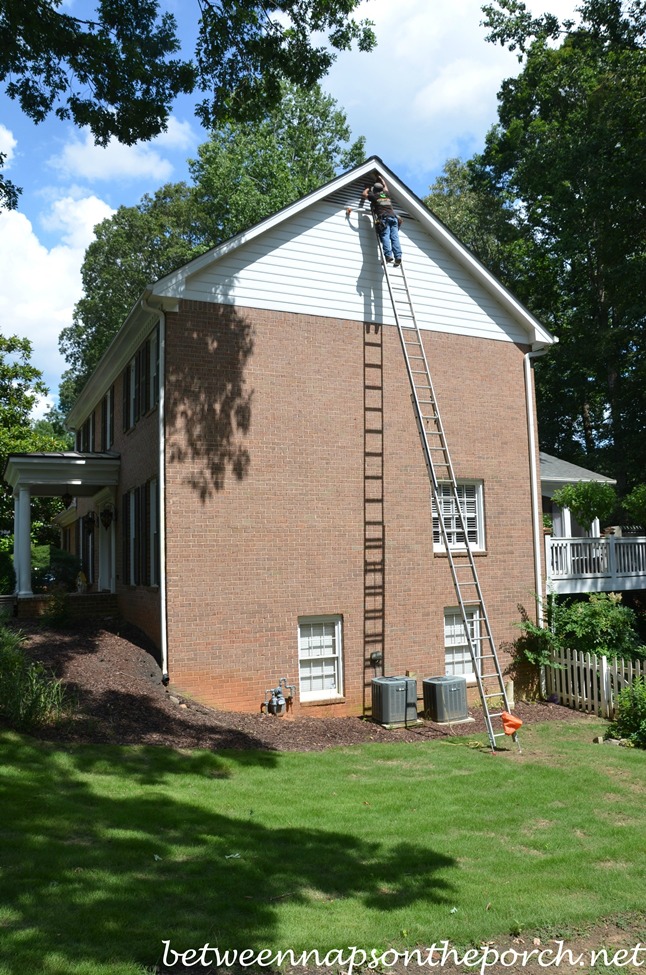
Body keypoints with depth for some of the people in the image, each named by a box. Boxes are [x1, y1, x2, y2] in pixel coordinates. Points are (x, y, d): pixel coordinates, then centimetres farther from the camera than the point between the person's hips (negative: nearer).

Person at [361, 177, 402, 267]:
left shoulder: (374, 196, 14)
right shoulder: (386, 194, 27)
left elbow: (363, 194, 30)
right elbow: (385, 187, 50)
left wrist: (368, 188, 47)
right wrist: (381, 178, 64)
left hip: (384, 218, -4)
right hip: (393, 217, 4)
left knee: (385, 237, -15)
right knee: (394, 237, -8)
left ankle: (388, 256, -33)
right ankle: (398, 256, -24)